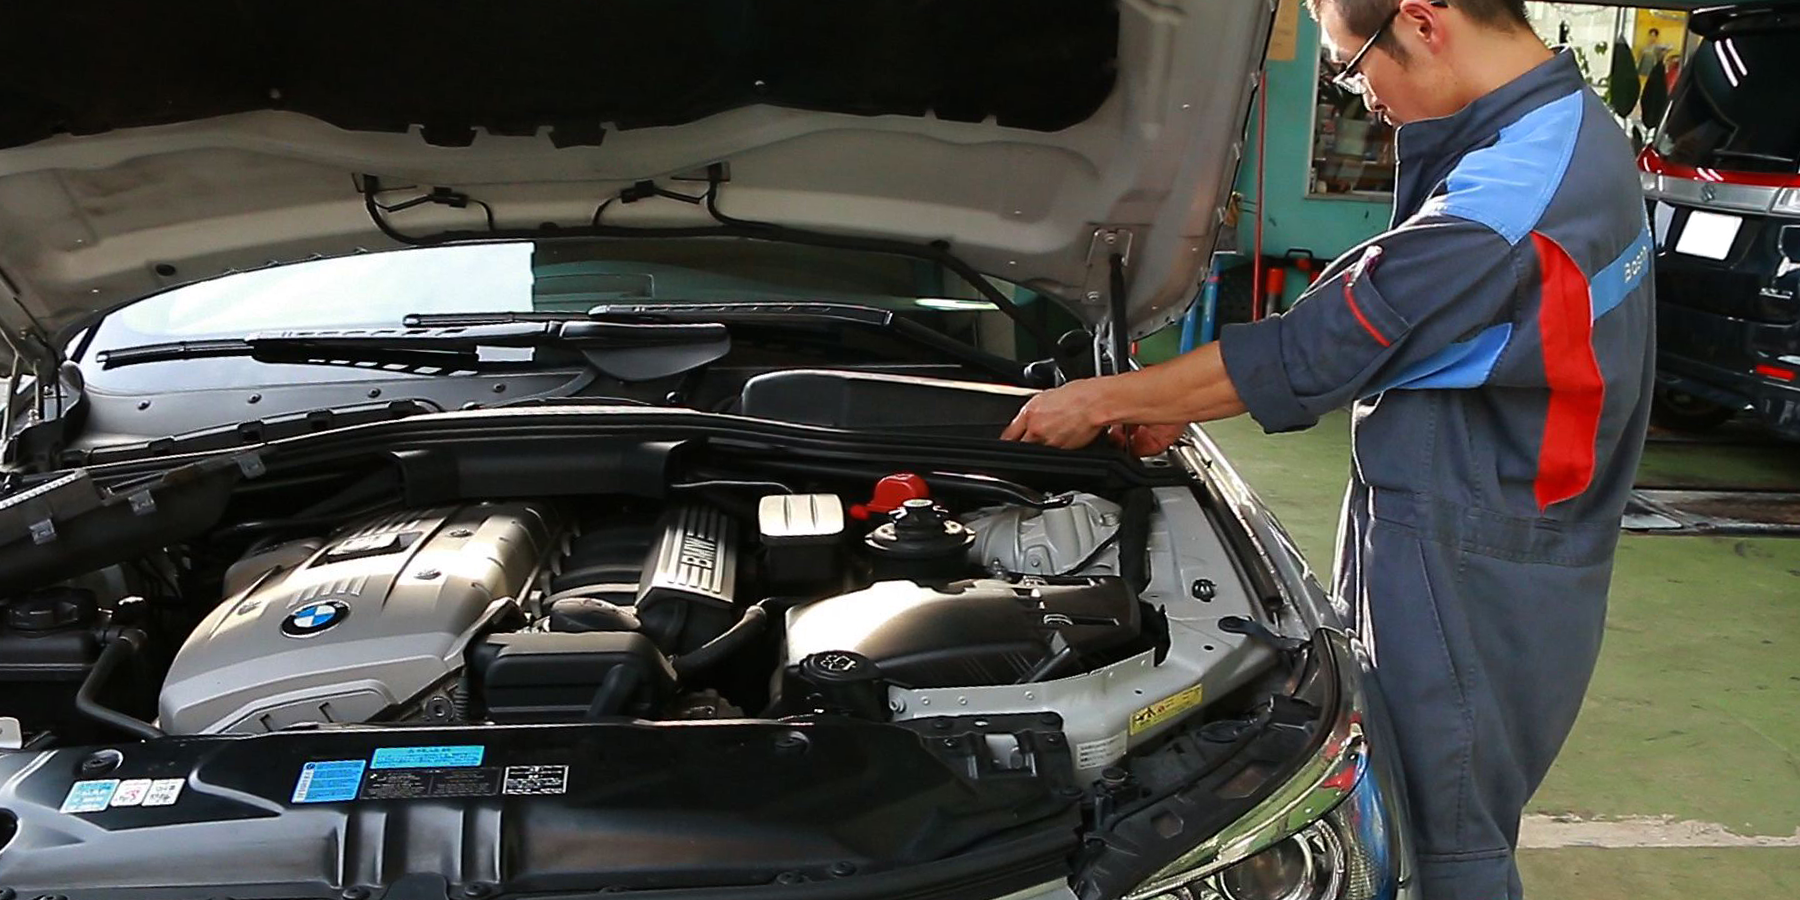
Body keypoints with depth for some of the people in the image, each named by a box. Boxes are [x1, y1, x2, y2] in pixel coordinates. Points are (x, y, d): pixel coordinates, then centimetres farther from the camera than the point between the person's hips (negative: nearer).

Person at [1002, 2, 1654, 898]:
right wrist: (1177, 404, 10)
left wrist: (1103, 401, -9)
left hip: (1474, 581, -9)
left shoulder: (1516, 191, -26)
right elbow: (1366, 317, 11)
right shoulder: (1565, 128, 8)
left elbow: (1315, 351, -21)